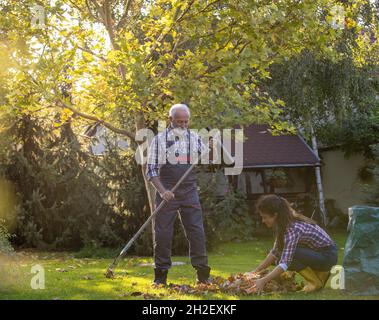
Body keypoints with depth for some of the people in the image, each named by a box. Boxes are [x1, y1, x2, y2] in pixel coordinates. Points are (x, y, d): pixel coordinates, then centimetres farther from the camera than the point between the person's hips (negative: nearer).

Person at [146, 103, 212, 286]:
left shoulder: (195, 139, 8)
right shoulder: (159, 140, 0)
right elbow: (151, 170, -3)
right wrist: (162, 191, -18)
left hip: (190, 192, 2)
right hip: (167, 193, -2)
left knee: (197, 231, -2)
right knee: (162, 233, 0)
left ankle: (202, 274, 4)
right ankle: (161, 275, 9)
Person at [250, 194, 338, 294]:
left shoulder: (293, 228, -28)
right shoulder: (284, 224, -1)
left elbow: (285, 263, -34)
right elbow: (275, 252, 7)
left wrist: (263, 281, -38)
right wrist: (257, 271, 2)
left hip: (328, 255, -9)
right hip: (315, 252, 9)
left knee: (289, 256, -26)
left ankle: (315, 282, -6)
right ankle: (320, 272, 13)